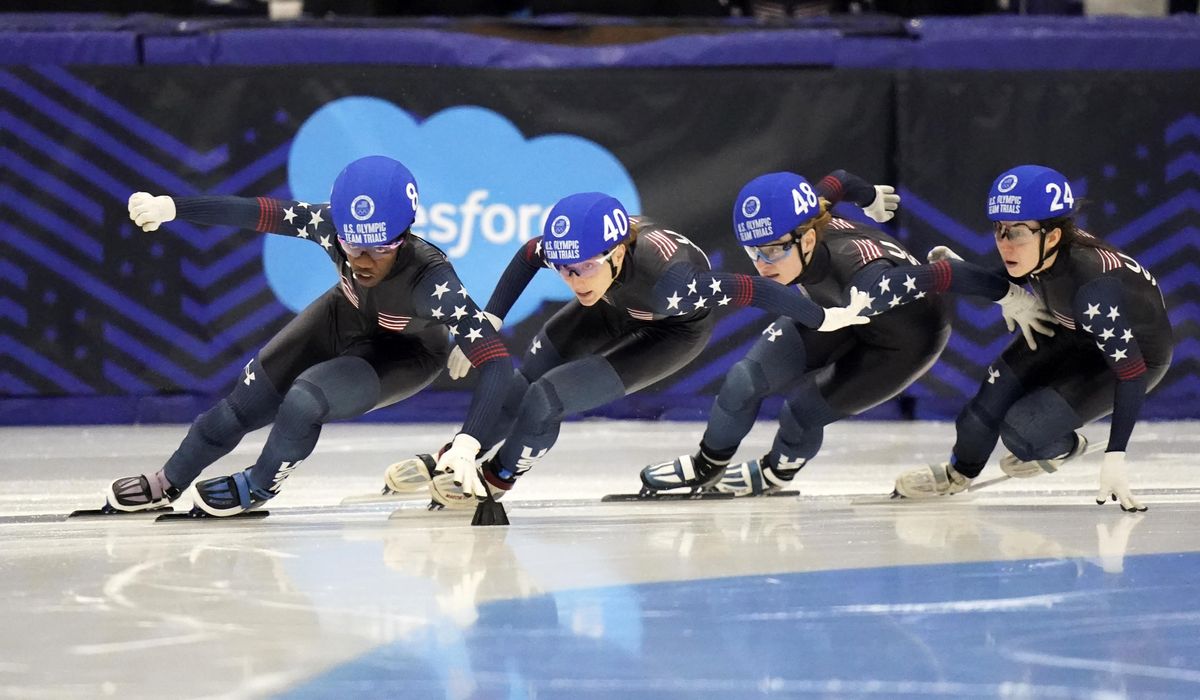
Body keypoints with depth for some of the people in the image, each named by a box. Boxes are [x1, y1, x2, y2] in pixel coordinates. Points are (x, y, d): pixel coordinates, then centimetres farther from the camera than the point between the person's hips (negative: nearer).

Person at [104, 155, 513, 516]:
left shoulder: (431, 280, -42)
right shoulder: (332, 225, -33)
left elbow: (497, 362, -45)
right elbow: (256, 213, -30)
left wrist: (466, 445, -57)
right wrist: (170, 207, -42)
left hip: (403, 355, -4)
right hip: (345, 318, 4)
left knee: (304, 401, -25)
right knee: (245, 404, 6)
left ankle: (259, 488, 5)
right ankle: (166, 484, 32)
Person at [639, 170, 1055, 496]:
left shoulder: (867, 279, -48)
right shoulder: (787, 231, -28)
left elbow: (948, 277, -39)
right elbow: (837, 184, -7)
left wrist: (1010, 297, -23)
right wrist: (870, 196, 16)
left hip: (906, 339, -6)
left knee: (803, 412, -8)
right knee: (748, 378, -5)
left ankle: (776, 473, 26)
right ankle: (707, 466, 21)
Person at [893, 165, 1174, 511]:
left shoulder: (1090, 286, -41)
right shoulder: (1038, 249, -20)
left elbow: (1131, 372, -36)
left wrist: (1115, 458, -37)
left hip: (1140, 352, -7)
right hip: (1077, 331, 7)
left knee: (1021, 430, -15)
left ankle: (1061, 448, 19)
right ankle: (960, 470, 19)